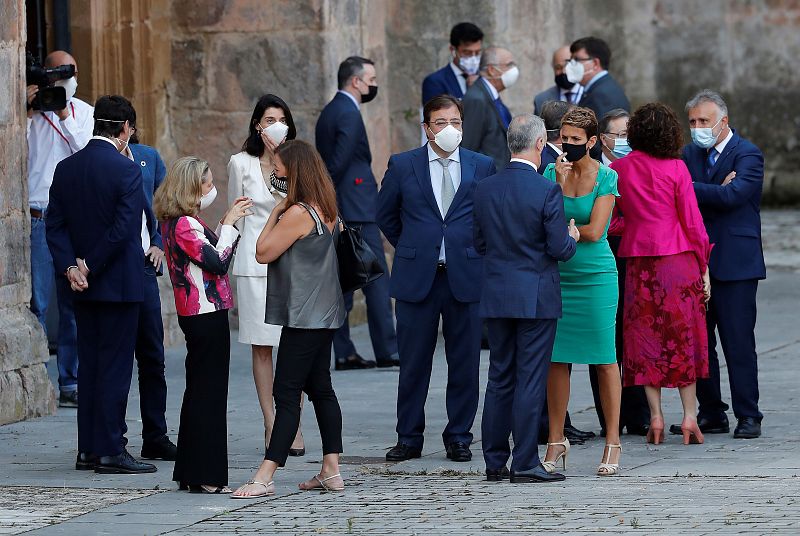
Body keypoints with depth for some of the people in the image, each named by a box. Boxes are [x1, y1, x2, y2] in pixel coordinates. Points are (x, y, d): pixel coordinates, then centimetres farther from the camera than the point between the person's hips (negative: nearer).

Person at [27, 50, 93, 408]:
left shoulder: (84, 113, 11)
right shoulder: (30, 108, 4)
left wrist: (65, 118, -10)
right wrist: (27, 114, -13)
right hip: (38, 217, -3)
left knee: (75, 302, 4)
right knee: (36, 301, -7)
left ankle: (70, 383, 10)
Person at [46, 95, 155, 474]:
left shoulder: (66, 169, 6)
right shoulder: (126, 169, -14)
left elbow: (55, 224, 3)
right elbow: (121, 229, -19)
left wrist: (70, 266, -5)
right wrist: (89, 267, -11)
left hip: (85, 287, 7)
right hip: (120, 282, -7)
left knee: (90, 364, 12)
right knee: (116, 365, -3)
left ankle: (88, 449, 14)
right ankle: (110, 451, -3)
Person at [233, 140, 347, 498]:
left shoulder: (297, 214, -19)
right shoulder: (326, 210, 10)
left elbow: (263, 252, -13)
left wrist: (275, 211, -5)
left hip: (303, 317, -10)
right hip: (325, 313, 10)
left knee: (287, 393, -10)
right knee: (320, 388, 13)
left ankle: (265, 477, -12)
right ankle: (331, 470, 14)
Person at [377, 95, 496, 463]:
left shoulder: (482, 167, 5)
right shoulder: (402, 166, 4)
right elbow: (386, 215, 15)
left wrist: (475, 252, 8)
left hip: (466, 277, 0)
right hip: (416, 278, 0)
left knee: (464, 363, 3)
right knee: (413, 363, 4)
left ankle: (459, 438, 13)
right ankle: (409, 439, 13)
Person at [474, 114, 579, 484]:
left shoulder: (484, 189, 2)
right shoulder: (547, 192, -14)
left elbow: (480, 243, 9)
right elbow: (560, 249, -13)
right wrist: (571, 238, 8)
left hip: (496, 296, 5)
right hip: (536, 298, -5)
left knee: (499, 380, 12)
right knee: (531, 380, -1)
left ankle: (495, 462, 15)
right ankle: (525, 463, -1)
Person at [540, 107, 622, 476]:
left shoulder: (606, 178, -5)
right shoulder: (552, 173, 5)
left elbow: (594, 231, -12)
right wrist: (559, 183, -13)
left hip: (595, 275, -3)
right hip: (557, 275, 3)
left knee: (604, 358, -2)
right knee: (556, 359, 3)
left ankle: (612, 444, 3)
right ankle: (556, 442, 11)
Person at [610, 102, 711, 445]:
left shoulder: (618, 168, 0)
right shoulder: (676, 168, -6)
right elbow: (692, 221, -4)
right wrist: (704, 267, 3)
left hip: (638, 261, 2)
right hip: (678, 259, -2)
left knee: (646, 339, 7)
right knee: (683, 338, 6)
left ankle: (655, 417, 3)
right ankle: (689, 417, 3)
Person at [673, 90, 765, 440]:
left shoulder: (747, 155, -5)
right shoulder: (690, 154, 14)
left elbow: (731, 195, -20)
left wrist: (688, 189, -14)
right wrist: (715, 191, -13)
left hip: (734, 263, -6)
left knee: (738, 341, -5)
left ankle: (748, 416, 0)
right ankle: (711, 414, 13)